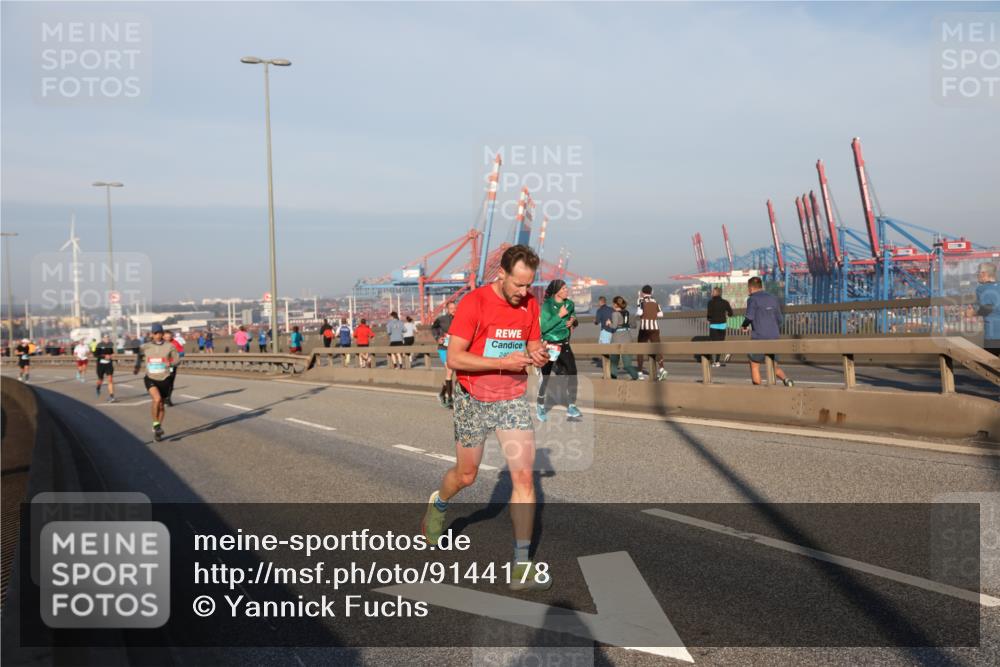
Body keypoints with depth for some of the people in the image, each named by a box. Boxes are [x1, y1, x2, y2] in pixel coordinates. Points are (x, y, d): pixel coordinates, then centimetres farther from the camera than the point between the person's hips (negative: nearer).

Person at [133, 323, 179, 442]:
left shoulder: (169, 346, -3)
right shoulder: (145, 347, -1)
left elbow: (176, 360, 4)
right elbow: (139, 357, 17)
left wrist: (170, 363, -17)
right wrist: (137, 368, 1)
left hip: (164, 379, 1)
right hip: (150, 378, -1)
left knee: (161, 405, 10)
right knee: (157, 399, -26)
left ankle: (157, 430, 29)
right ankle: (156, 424, -5)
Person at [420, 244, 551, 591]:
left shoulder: (530, 303, -2)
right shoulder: (474, 302, -17)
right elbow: (453, 358, -20)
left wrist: (537, 356, -14)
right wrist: (502, 362, -28)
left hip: (513, 400, 3)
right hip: (473, 400, -3)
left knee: (524, 476, -8)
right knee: (466, 474, 14)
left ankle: (521, 565, 1)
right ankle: (438, 503, 50)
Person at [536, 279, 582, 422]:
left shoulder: (570, 304, 2)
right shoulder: (547, 305, -13)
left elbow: (573, 318, 19)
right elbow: (543, 327, -21)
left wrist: (573, 321, -4)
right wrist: (559, 315, -23)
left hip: (564, 345, 5)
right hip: (549, 346, -5)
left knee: (572, 374, -3)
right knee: (545, 376, 5)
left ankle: (571, 407, 6)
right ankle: (540, 406, 24)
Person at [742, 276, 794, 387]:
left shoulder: (753, 299, -4)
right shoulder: (773, 298, 14)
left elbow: (749, 317, -15)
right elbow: (779, 319, 15)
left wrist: (744, 326, 5)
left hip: (759, 337, -5)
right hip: (774, 338, 5)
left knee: (754, 366, 8)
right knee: (774, 367, 13)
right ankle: (786, 379, -14)